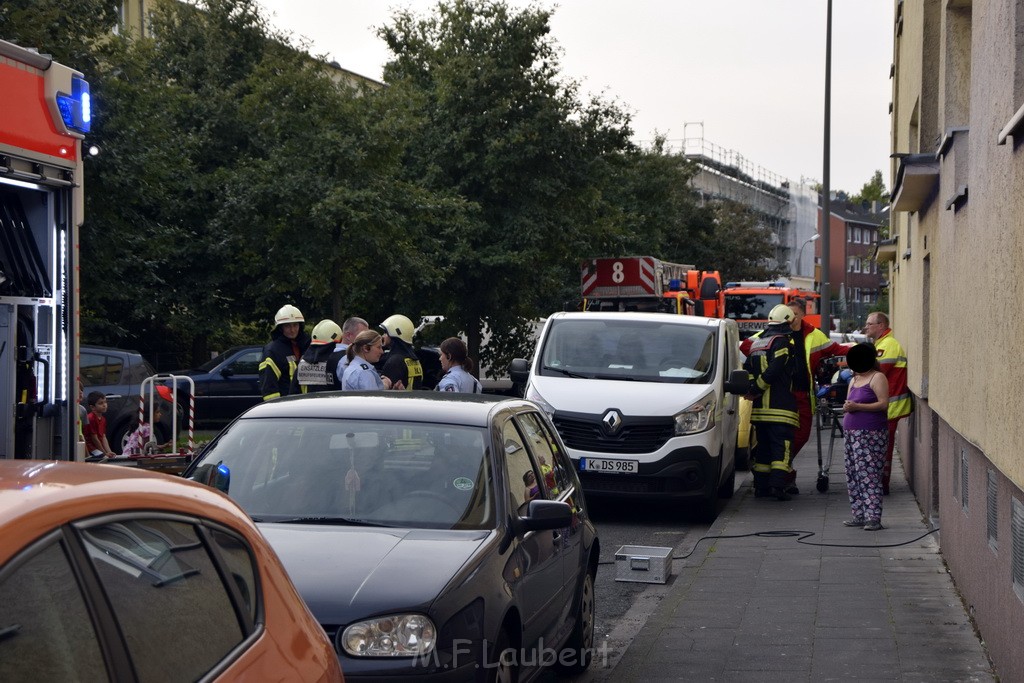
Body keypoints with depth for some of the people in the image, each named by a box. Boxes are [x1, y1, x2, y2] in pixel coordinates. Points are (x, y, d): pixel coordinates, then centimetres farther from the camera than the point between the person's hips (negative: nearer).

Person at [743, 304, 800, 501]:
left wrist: (752, 388, 3)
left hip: (759, 408, 7)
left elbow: (747, 369, 11)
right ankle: (777, 484, -17)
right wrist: (757, 388, -9)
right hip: (780, 407, -7)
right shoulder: (784, 341, -8)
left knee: (763, 446, 13)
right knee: (782, 447, -7)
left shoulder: (756, 343, 18)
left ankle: (761, 485, 14)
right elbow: (774, 370, -17)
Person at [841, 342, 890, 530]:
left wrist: (857, 406, -18)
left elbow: (884, 404, -15)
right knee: (853, 476, 8)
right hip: (851, 433, 9)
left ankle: (873, 517, -13)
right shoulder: (854, 380, 19)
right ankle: (859, 515, 13)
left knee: (869, 475, -12)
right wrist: (847, 407, 2)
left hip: (870, 434, -9)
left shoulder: (877, 378, -6)